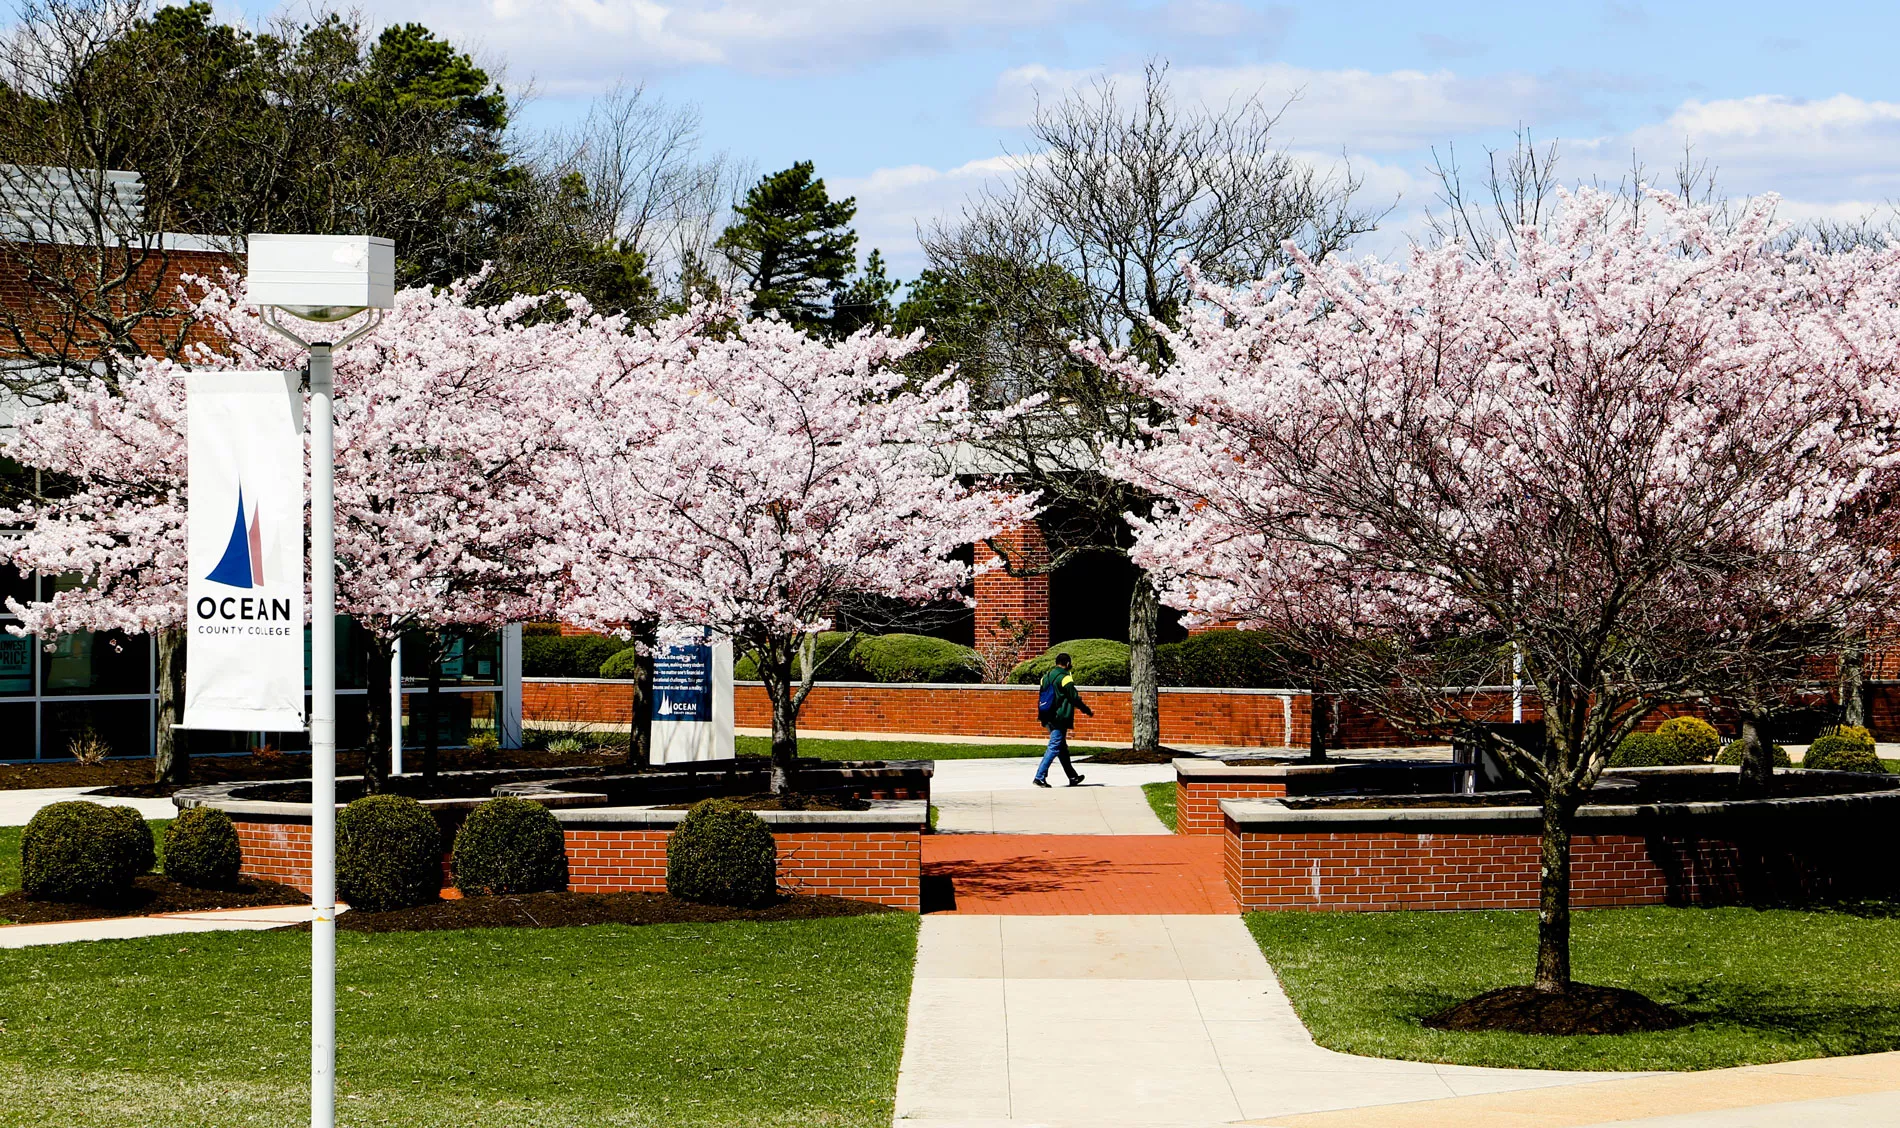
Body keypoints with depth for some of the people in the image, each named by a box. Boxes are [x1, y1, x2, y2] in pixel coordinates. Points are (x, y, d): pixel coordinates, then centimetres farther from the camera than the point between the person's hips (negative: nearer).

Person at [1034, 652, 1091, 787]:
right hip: (1059, 719, -9)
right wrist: (1088, 711, 3)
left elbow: (1041, 696, 19)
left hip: (1048, 719, 9)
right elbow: (1075, 698, -10)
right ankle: (1040, 777, -14)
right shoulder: (1065, 678, -12)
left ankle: (1073, 777, 24)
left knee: (1062, 747, 16)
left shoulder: (1046, 677, 12)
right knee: (1054, 748, -7)